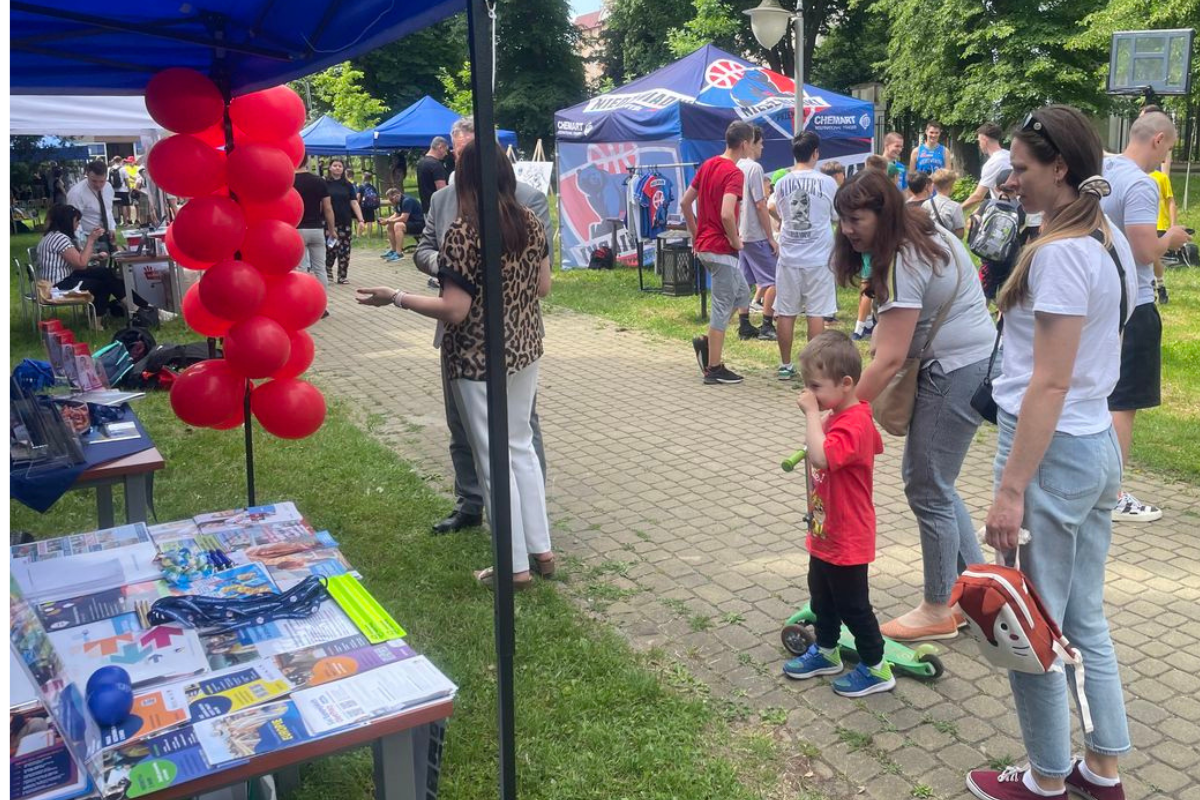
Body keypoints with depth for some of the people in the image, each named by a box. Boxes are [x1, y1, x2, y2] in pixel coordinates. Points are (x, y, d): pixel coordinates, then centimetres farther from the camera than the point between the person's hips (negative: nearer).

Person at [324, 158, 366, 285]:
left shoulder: (347, 185, 9)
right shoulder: (325, 183, 1)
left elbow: (354, 203, 5)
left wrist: (361, 220, -5)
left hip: (345, 222, 3)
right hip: (330, 222, -3)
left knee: (344, 250, 2)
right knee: (330, 248, -6)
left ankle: (342, 276, 10)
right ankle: (328, 270, 18)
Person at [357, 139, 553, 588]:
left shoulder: (463, 232, -19)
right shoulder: (531, 223, 1)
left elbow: (454, 310, -21)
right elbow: (543, 287, 8)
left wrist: (395, 298, -11)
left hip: (479, 361, -7)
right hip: (525, 350, 7)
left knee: (495, 459, 5)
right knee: (522, 447, 19)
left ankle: (516, 566, 17)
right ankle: (541, 550, 27)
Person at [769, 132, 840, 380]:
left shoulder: (783, 183, 0)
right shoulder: (827, 183, -7)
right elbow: (837, 216, 5)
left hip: (789, 257, 2)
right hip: (818, 257, -2)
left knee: (785, 313, 8)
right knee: (816, 313, 3)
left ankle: (785, 365, 13)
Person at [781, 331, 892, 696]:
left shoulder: (854, 423, -28)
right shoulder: (839, 416, 5)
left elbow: (821, 457, -43)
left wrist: (811, 413, -36)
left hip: (846, 540, -10)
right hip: (825, 533, 10)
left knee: (853, 605, 6)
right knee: (822, 597, 23)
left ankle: (876, 668, 22)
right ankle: (826, 652, 40)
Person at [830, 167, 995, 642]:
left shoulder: (902, 264, -21)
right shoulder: (929, 235, 10)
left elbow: (889, 359, -25)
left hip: (958, 374, -10)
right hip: (972, 362, 10)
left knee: (929, 490, -1)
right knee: (922, 476, 16)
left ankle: (938, 612, 13)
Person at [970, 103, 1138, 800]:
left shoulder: (1060, 253, -19)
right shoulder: (1113, 242, 10)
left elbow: (1049, 384, -21)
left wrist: (1011, 488, -18)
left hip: (1053, 451, -10)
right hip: (1099, 447, 10)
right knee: (1085, 619, 19)